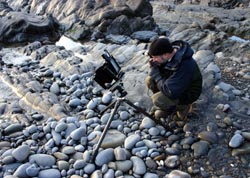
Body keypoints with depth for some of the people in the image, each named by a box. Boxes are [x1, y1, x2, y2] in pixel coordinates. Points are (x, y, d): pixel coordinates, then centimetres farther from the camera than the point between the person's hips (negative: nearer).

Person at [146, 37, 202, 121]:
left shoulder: (185, 66, -39)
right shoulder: (168, 54, -15)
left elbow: (170, 92, -40)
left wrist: (156, 74, -31)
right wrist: (153, 68, -24)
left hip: (187, 93, -7)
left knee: (157, 100, -27)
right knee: (149, 80, -11)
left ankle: (182, 106, 4)